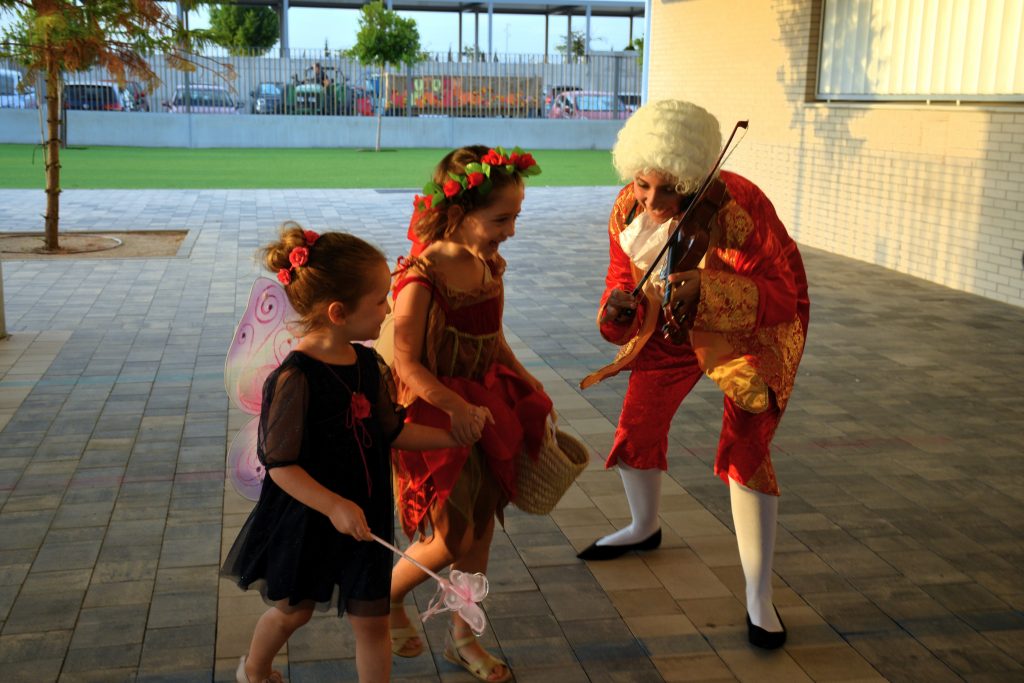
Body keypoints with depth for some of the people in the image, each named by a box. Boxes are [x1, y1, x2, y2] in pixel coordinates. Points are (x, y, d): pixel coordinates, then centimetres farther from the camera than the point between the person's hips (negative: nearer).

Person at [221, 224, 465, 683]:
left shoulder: (367, 363, -5)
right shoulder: (294, 378, -26)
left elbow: (390, 432, 6)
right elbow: (280, 465, -23)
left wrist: (450, 437, 4)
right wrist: (333, 506, -32)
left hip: (365, 518, 5)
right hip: (306, 521, -4)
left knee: (372, 619, 10)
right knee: (293, 609, 20)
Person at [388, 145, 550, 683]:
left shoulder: (490, 266, 0)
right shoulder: (420, 279, -22)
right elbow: (407, 365, -20)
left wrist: (526, 382, 5)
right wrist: (457, 408, -27)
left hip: (485, 409, 7)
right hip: (435, 417, -7)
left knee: (481, 529, 15)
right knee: (451, 539, -1)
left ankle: (462, 637, 33)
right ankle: (385, 596, 29)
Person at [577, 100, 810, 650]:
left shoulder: (739, 207, -35)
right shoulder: (628, 210, -18)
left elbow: (783, 295, -33)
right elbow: (623, 277, -8)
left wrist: (707, 289, -49)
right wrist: (619, 305, -34)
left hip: (755, 330, -5)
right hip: (674, 326, 6)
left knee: (745, 450, -15)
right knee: (637, 427, 10)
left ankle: (758, 599, -1)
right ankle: (644, 528, 44)